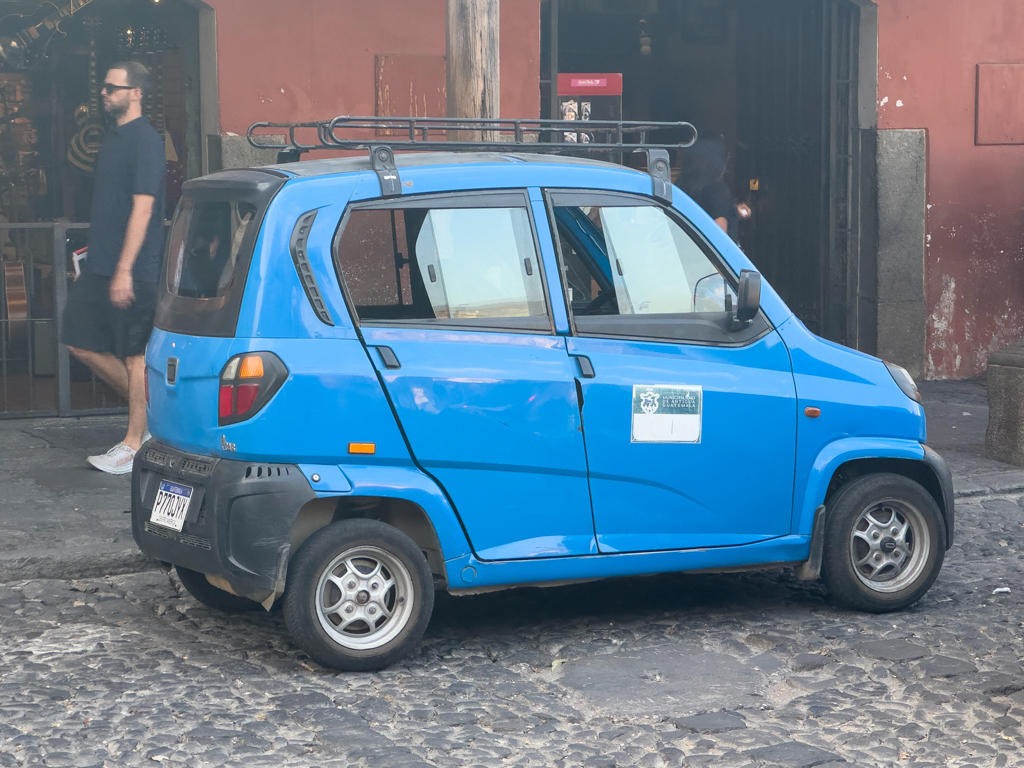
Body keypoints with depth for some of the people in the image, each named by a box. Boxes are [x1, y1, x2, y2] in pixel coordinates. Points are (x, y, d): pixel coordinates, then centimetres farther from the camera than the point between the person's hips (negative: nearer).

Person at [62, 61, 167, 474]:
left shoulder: (146, 141, -14)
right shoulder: (114, 137, 15)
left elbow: (143, 208, -19)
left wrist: (124, 270, -23)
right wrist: (95, 255, 20)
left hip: (131, 269, -9)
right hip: (100, 265, 9)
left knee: (135, 356, -1)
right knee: (80, 341, 10)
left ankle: (134, 445, 6)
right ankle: (146, 407, 23)